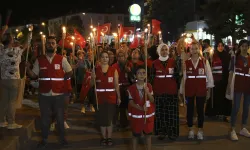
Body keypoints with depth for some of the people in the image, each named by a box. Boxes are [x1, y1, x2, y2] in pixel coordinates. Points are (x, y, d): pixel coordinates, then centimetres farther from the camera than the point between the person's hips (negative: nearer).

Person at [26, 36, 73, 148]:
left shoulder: (62, 59, 0)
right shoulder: (39, 60, 3)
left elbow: (70, 72, 6)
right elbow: (33, 75, 4)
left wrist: (61, 80, -3)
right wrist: (27, 69, -13)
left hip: (59, 94, -1)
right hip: (44, 95, 1)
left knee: (60, 117, 13)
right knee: (45, 118, 11)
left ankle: (62, 138, 28)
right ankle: (44, 139, 24)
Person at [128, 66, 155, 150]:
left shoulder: (149, 86, -2)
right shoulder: (131, 88, -9)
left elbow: (152, 100, -6)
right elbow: (131, 102, -9)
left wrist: (148, 92, -24)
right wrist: (141, 108, -22)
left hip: (148, 114, 2)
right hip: (136, 115, -2)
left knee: (148, 134, 13)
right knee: (135, 135, 10)